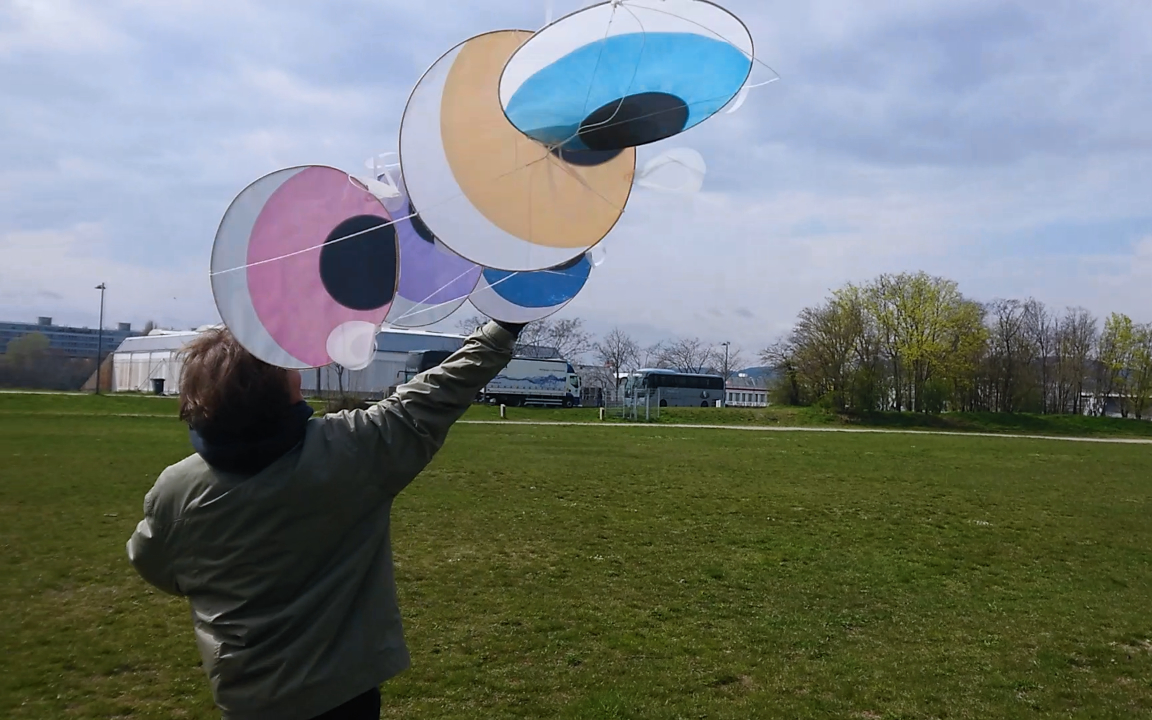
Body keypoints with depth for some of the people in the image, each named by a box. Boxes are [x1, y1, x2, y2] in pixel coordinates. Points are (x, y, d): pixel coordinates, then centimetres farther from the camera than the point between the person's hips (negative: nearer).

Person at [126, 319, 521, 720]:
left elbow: (151, 566, 6)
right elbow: (438, 394, -14)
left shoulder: (174, 492, -16)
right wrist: (504, 328, -3)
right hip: (343, 687, -1)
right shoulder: (348, 449, -24)